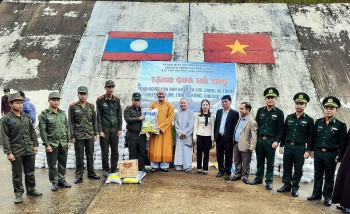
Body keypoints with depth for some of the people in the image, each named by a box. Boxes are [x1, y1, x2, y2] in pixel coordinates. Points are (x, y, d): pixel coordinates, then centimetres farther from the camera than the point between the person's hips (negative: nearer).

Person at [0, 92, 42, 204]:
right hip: (16, 152, -4)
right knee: (17, 174, 7)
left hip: (29, 150, 5)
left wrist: (35, 145, 8)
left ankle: (31, 189, 31)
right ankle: (18, 193, 19)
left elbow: (32, 132, 13)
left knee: (30, 172, 15)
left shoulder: (26, 116, 6)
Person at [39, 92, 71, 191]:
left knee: (63, 163, 12)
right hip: (52, 144, -4)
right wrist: (47, 144, -11)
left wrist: (69, 140, 8)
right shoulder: (44, 114, -7)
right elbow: (43, 131, -9)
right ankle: (54, 182, 17)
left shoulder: (63, 113, 7)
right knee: (52, 165, 4)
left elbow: (67, 127, 11)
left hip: (63, 144, 4)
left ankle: (61, 179, 26)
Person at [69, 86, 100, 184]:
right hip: (78, 136, -3)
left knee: (90, 155, 11)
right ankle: (79, 175, 12)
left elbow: (94, 121, 11)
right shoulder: (73, 107, -4)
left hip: (90, 135, 3)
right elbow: (70, 122, -4)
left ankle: (91, 173, 23)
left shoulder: (91, 106, 7)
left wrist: (95, 134, 6)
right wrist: (72, 136, -8)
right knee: (79, 156, 3)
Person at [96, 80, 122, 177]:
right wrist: (100, 130, -9)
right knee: (105, 151, 2)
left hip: (115, 129, 3)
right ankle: (105, 169, 15)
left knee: (115, 150, 7)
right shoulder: (100, 100, -4)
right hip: (104, 129, -3)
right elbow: (98, 116, -5)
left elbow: (119, 115, 10)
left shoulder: (117, 100, 7)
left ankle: (114, 169, 18)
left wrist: (120, 129, 4)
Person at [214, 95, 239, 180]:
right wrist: (215, 136, 9)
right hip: (219, 137, 5)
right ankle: (221, 170, 25)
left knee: (228, 156, 3)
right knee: (219, 155, 12)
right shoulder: (219, 112, 10)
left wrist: (232, 137, -10)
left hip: (228, 138, -5)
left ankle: (227, 172, 13)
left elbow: (235, 127, -7)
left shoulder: (234, 113, -6)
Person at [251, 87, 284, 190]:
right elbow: (256, 125, 10)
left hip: (271, 141, -3)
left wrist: (277, 141, -11)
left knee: (270, 162, 4)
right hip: (259, 139, 3)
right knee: (259, 161, 12)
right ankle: (258, 178, 23)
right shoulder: (260, 110, 7)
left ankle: (269, 181, 13)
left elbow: (280, 129, -4)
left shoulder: (279, 113, -2)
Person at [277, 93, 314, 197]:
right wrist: (281, 145, 8)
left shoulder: (309, 120, -3)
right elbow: (284, 132, 11)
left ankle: (295, 187, 18)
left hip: (300, 148, -3)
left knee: (298, 169, 6)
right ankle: (286, 185, 22)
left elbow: (310, 137, -3)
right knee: (287, 168, 10)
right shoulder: (289, 117, 6)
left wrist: (307, 151, -8)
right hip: (288, 147, 3)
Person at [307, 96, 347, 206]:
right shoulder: (318, 122, 3)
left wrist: (339, 156, -10)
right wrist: (311, 149, 7)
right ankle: (317, 193, 25)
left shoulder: (340, 125, -6)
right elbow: (313, 137, 9)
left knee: (329, 177, 9)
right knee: (318, 175, 13)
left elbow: (343, 143, -6)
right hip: (318, 153, 3)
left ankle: (328, 196, 20)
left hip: (331, 154, -3)